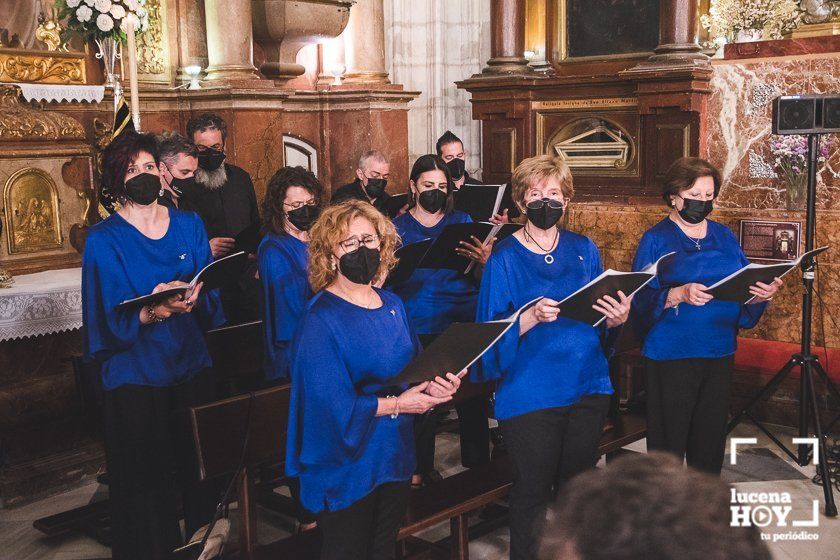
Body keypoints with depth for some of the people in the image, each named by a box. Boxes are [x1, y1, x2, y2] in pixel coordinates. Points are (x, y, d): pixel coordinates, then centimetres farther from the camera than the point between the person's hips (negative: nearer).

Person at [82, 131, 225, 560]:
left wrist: (191, 299, -20)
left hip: (193, 367, 3)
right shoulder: (103, 239, -5)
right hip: (135, 376, -3)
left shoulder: (189, 226, 6)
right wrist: (148, 314, -30)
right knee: (145, 480, 2)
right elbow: (108, 319, -11)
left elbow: (211, 297, 3)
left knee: (199, 470, 8)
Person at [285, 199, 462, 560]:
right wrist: (397, 404, -22)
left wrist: (434, 385, -12)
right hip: (346, 466, -7)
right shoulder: (321, 318, -19)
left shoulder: (392, 305, 5)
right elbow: (330, 404, -26)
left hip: (396, 457, 7)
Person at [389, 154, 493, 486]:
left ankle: (477, 465, 16)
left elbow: (481, 281, 8)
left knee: (473, 398, -1)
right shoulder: (397, 229, 7)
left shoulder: (462, 222, 11)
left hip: (466, 323, 1)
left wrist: (484, 262, -14)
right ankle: (421, 471, 18)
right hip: (420, 330, -1)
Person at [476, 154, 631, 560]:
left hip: (588, 386, 5)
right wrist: (531, 318, -28)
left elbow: (601, 319, 12)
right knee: (533, 492, 5)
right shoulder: (504, 257, -7)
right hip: (530, 394, -4)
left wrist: (616, 318, -10)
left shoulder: (585, 250, 7)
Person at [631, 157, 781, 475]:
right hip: (671, 356, -5)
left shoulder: (724, 237, 12)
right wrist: (679, 294, -28)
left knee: (711, 441, 12)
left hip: (720, 354, 5)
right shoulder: (656, 240, -3)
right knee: (669, 441, 0)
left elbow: (743, 287, 11)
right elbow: (641, 301, -13)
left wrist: (762, 294, -10)